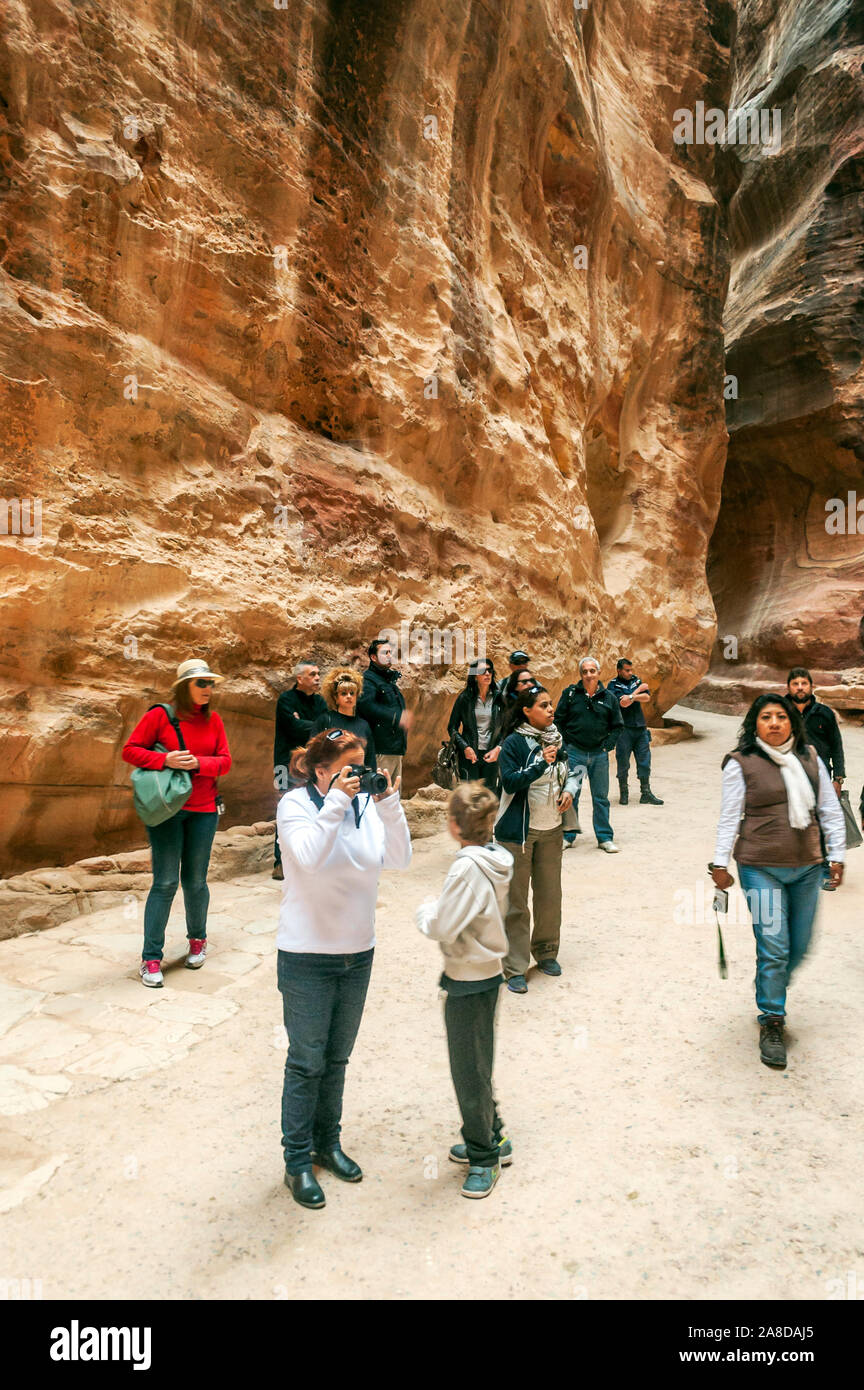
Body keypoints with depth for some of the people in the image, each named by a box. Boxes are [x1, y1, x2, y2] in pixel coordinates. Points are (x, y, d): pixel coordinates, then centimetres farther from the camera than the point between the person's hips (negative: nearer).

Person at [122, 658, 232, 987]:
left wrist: (197, 763, -16)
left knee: (195, 880, 10)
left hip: (203, 811, 3)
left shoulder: (213, 720, 5)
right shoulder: (160, 715, -5)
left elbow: (225, 761, 3)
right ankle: (151, 958, 7)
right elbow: (130, 750, -3)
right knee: (165, 882, -3)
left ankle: (197, 939, 33)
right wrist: (165, 760, -18)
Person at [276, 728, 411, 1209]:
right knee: (307, 1062, 6)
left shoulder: (367, 804, -2)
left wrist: (389, 805, -21)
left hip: (358, 952, 5)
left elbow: (399, 858, -10)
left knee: (337, 1059, 19)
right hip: (308, 956, -5)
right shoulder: (296, 806, -12)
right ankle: (298, 1162, 22)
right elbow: (310, 857, -29)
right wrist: (337, 801, -32)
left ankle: (327, 1144, 37)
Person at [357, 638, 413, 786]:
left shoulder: (391, 679, 23)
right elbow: (365, 705, -26)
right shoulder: (368, 679, -7)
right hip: (381, 750, -10)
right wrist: (396, 718, -28)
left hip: (396, 749, 10)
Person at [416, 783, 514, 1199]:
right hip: (486, 973, 9)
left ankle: (484, 1157, 24)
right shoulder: (497, 858, 0)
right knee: (475, 1064, 23)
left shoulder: (468, 868, -26)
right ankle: (492, 1139, 38)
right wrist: (439, 912, 7)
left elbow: (441, 928, -24)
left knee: (470, 1071, 7)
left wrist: (425, 911, -4)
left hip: (469, 982, -9)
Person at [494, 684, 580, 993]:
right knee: (515, 901, 0)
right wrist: (541, 764, -28)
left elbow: (570, 771, 19)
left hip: (551, 830, 6)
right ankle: (515, 968, 8)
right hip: (518, 831, -5)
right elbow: (510, 782, -19)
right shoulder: (514, 743, -12)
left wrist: (569, 789, -1)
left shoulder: (556, 739, 6)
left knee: (550, 895, 13)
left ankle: (546, 951, 32)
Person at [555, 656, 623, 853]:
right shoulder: (570, 694, -2)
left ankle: (605, 837, 18)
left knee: (601, 797, 8)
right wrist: (566, 745, -3)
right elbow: (558, 720, 2)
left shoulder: (608, 697, 4)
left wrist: (607, 746, 0)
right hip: (574, 753, -1)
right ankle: (567, 836, 16)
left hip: (599, 755, 1)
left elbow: (617, 726, 11)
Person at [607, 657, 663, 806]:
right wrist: (639, 690, -5)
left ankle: (646, 794, 10)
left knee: (644, 761, 4)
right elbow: (623, 703, -16)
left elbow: (647, 697, 0)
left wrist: (632, 697, -16)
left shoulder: (636, 680, 12)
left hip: (640, 727, 5)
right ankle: (623, 793, 14)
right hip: (624, 729, -5)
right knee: (623, 762, 0)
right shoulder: (613, 685, -3)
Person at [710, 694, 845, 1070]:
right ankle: (771, 1024, 13)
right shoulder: (741, 764, -5)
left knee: (799, 948, 12)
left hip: (807, 868, 4)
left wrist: (837, 855, 7)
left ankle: (773, 993, 39)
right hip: (761, 869, -4)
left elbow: (830, 810, 11)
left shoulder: (810, 759, 6)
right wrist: (720, 863, -5)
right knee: (773, 949, -4)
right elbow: (729, 817, -3)